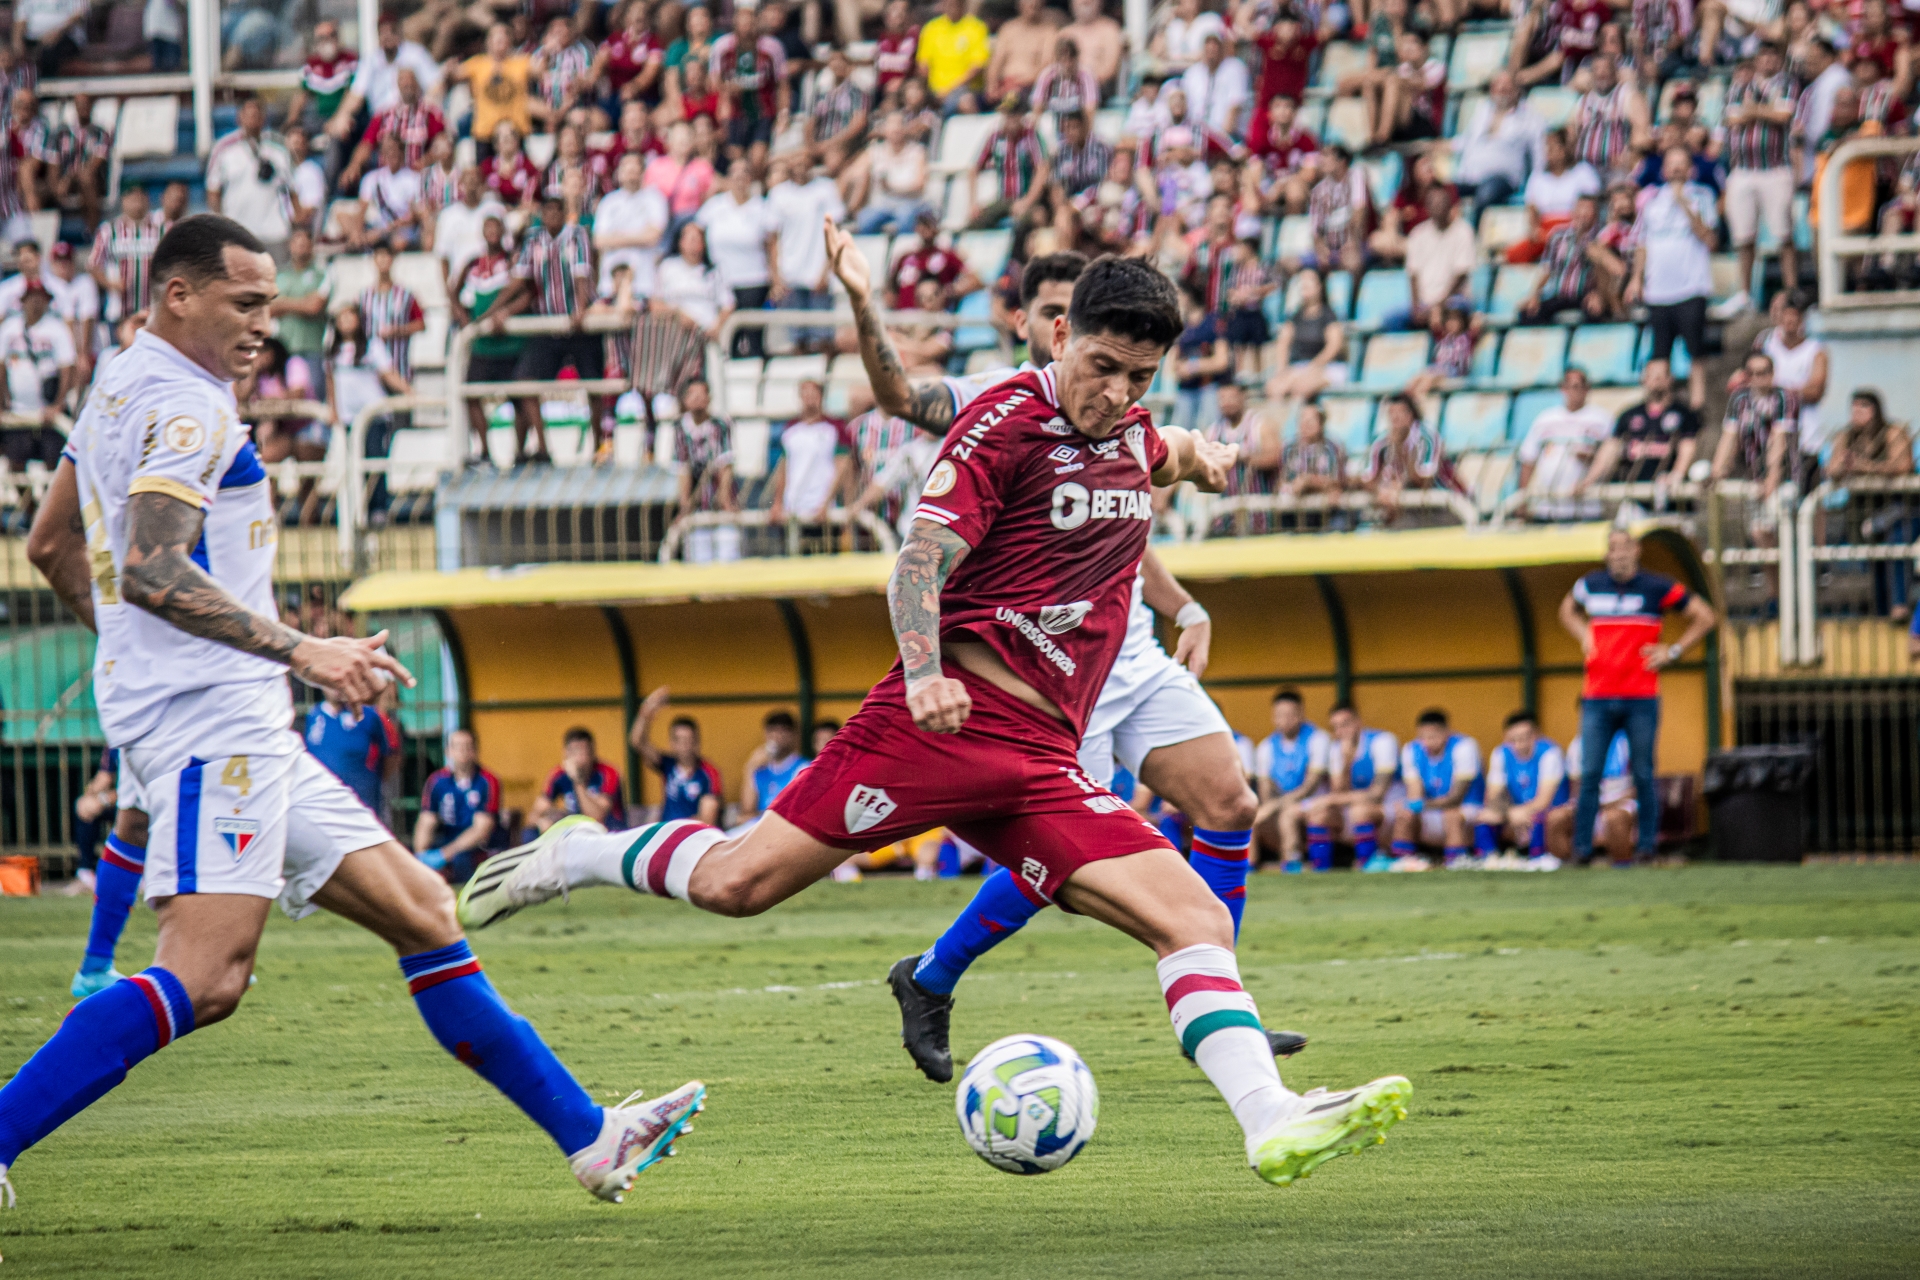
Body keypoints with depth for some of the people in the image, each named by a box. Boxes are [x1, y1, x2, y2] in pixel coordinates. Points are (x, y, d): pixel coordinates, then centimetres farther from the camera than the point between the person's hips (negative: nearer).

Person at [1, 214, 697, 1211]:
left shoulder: (123, 390, 21)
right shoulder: (184, 404, -11)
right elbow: (150, 570, -22)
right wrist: (299, 650, -20)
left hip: (243, 733, 11)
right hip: (209, 723, -11)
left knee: (421, 912, 9)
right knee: (204, 979, -22)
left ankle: (586, 1136, 10)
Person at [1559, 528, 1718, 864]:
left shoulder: (1657, 589, 0)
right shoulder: (1591, 585, 9)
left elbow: (1706, 617, 6)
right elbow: (1567, 610, 32)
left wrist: (1673, 651, -1)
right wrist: (1583, 635, 13)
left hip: (1641, 698, -2)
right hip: (1597, 697, 2)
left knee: (1643, 776, 0)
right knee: (1589, 776, -3)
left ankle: (1647, 845, 7)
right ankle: (1582, 847, 0)